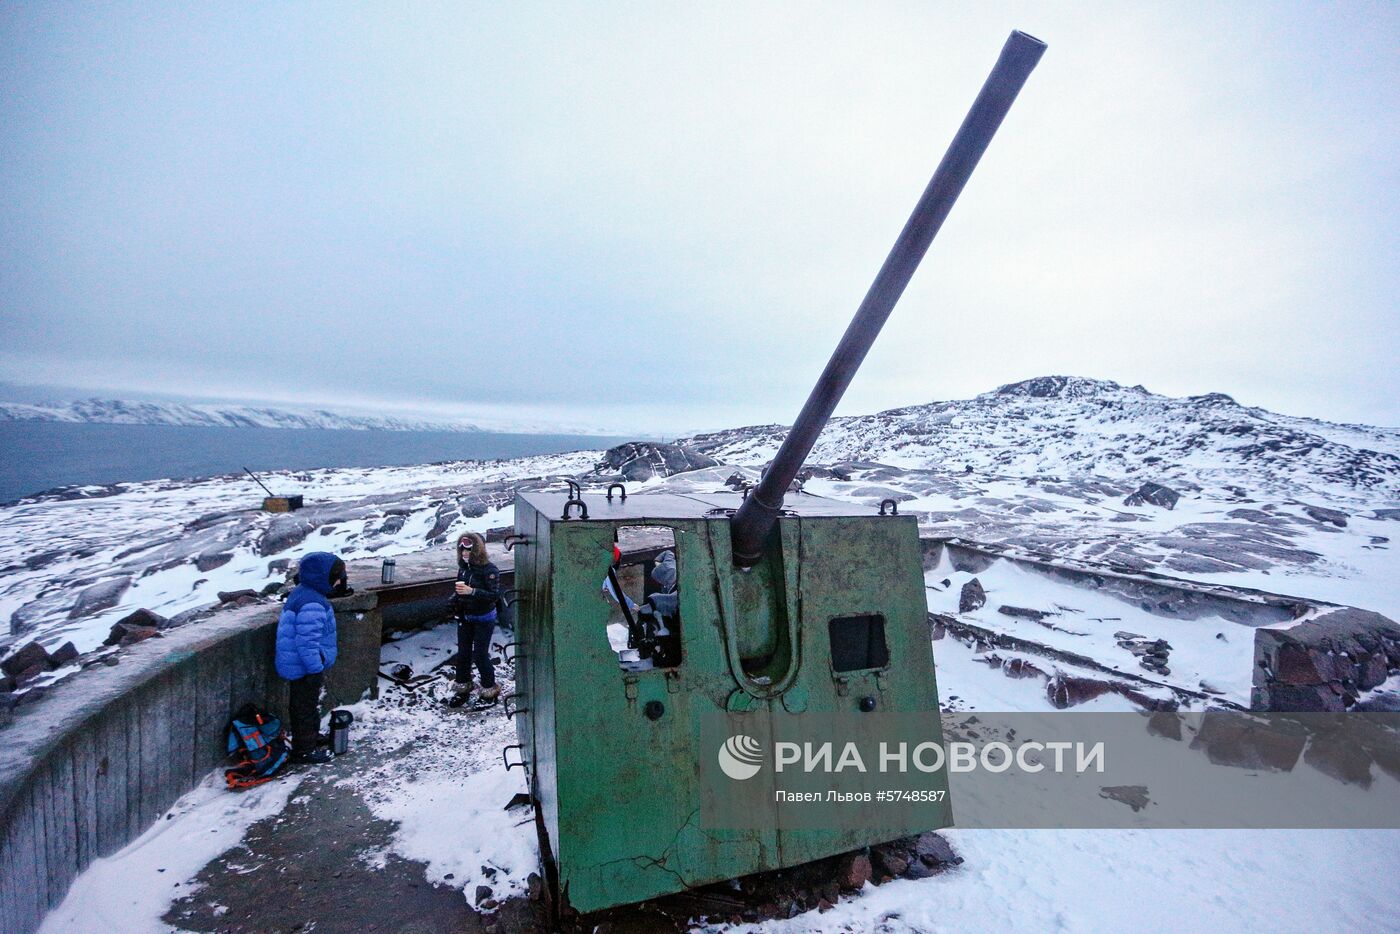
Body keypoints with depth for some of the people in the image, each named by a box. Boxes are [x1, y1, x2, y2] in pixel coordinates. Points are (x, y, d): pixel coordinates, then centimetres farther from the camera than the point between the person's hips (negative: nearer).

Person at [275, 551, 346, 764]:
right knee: (306, 706, 4)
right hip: (305, 668, -11)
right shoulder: (312, 605, -30)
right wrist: (315, 668, -23)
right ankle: (304, 750, 18)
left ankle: (312, 736, 42)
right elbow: (307, 640, -31)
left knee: (304, 704, 25)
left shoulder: (301, 593, 6)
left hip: (298, 665, 11)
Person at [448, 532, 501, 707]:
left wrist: (472, 591, -32)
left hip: (484, 619, -6)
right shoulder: (463, 567, -2)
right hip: (465, 617, 6)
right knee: (463, 653, 14)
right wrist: (456, 596, -3)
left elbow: (495, 595, -26)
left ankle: (490, 689, 18)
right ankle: (462, 687, 32)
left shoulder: (489, 570, -21)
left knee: (480, 654, -1)